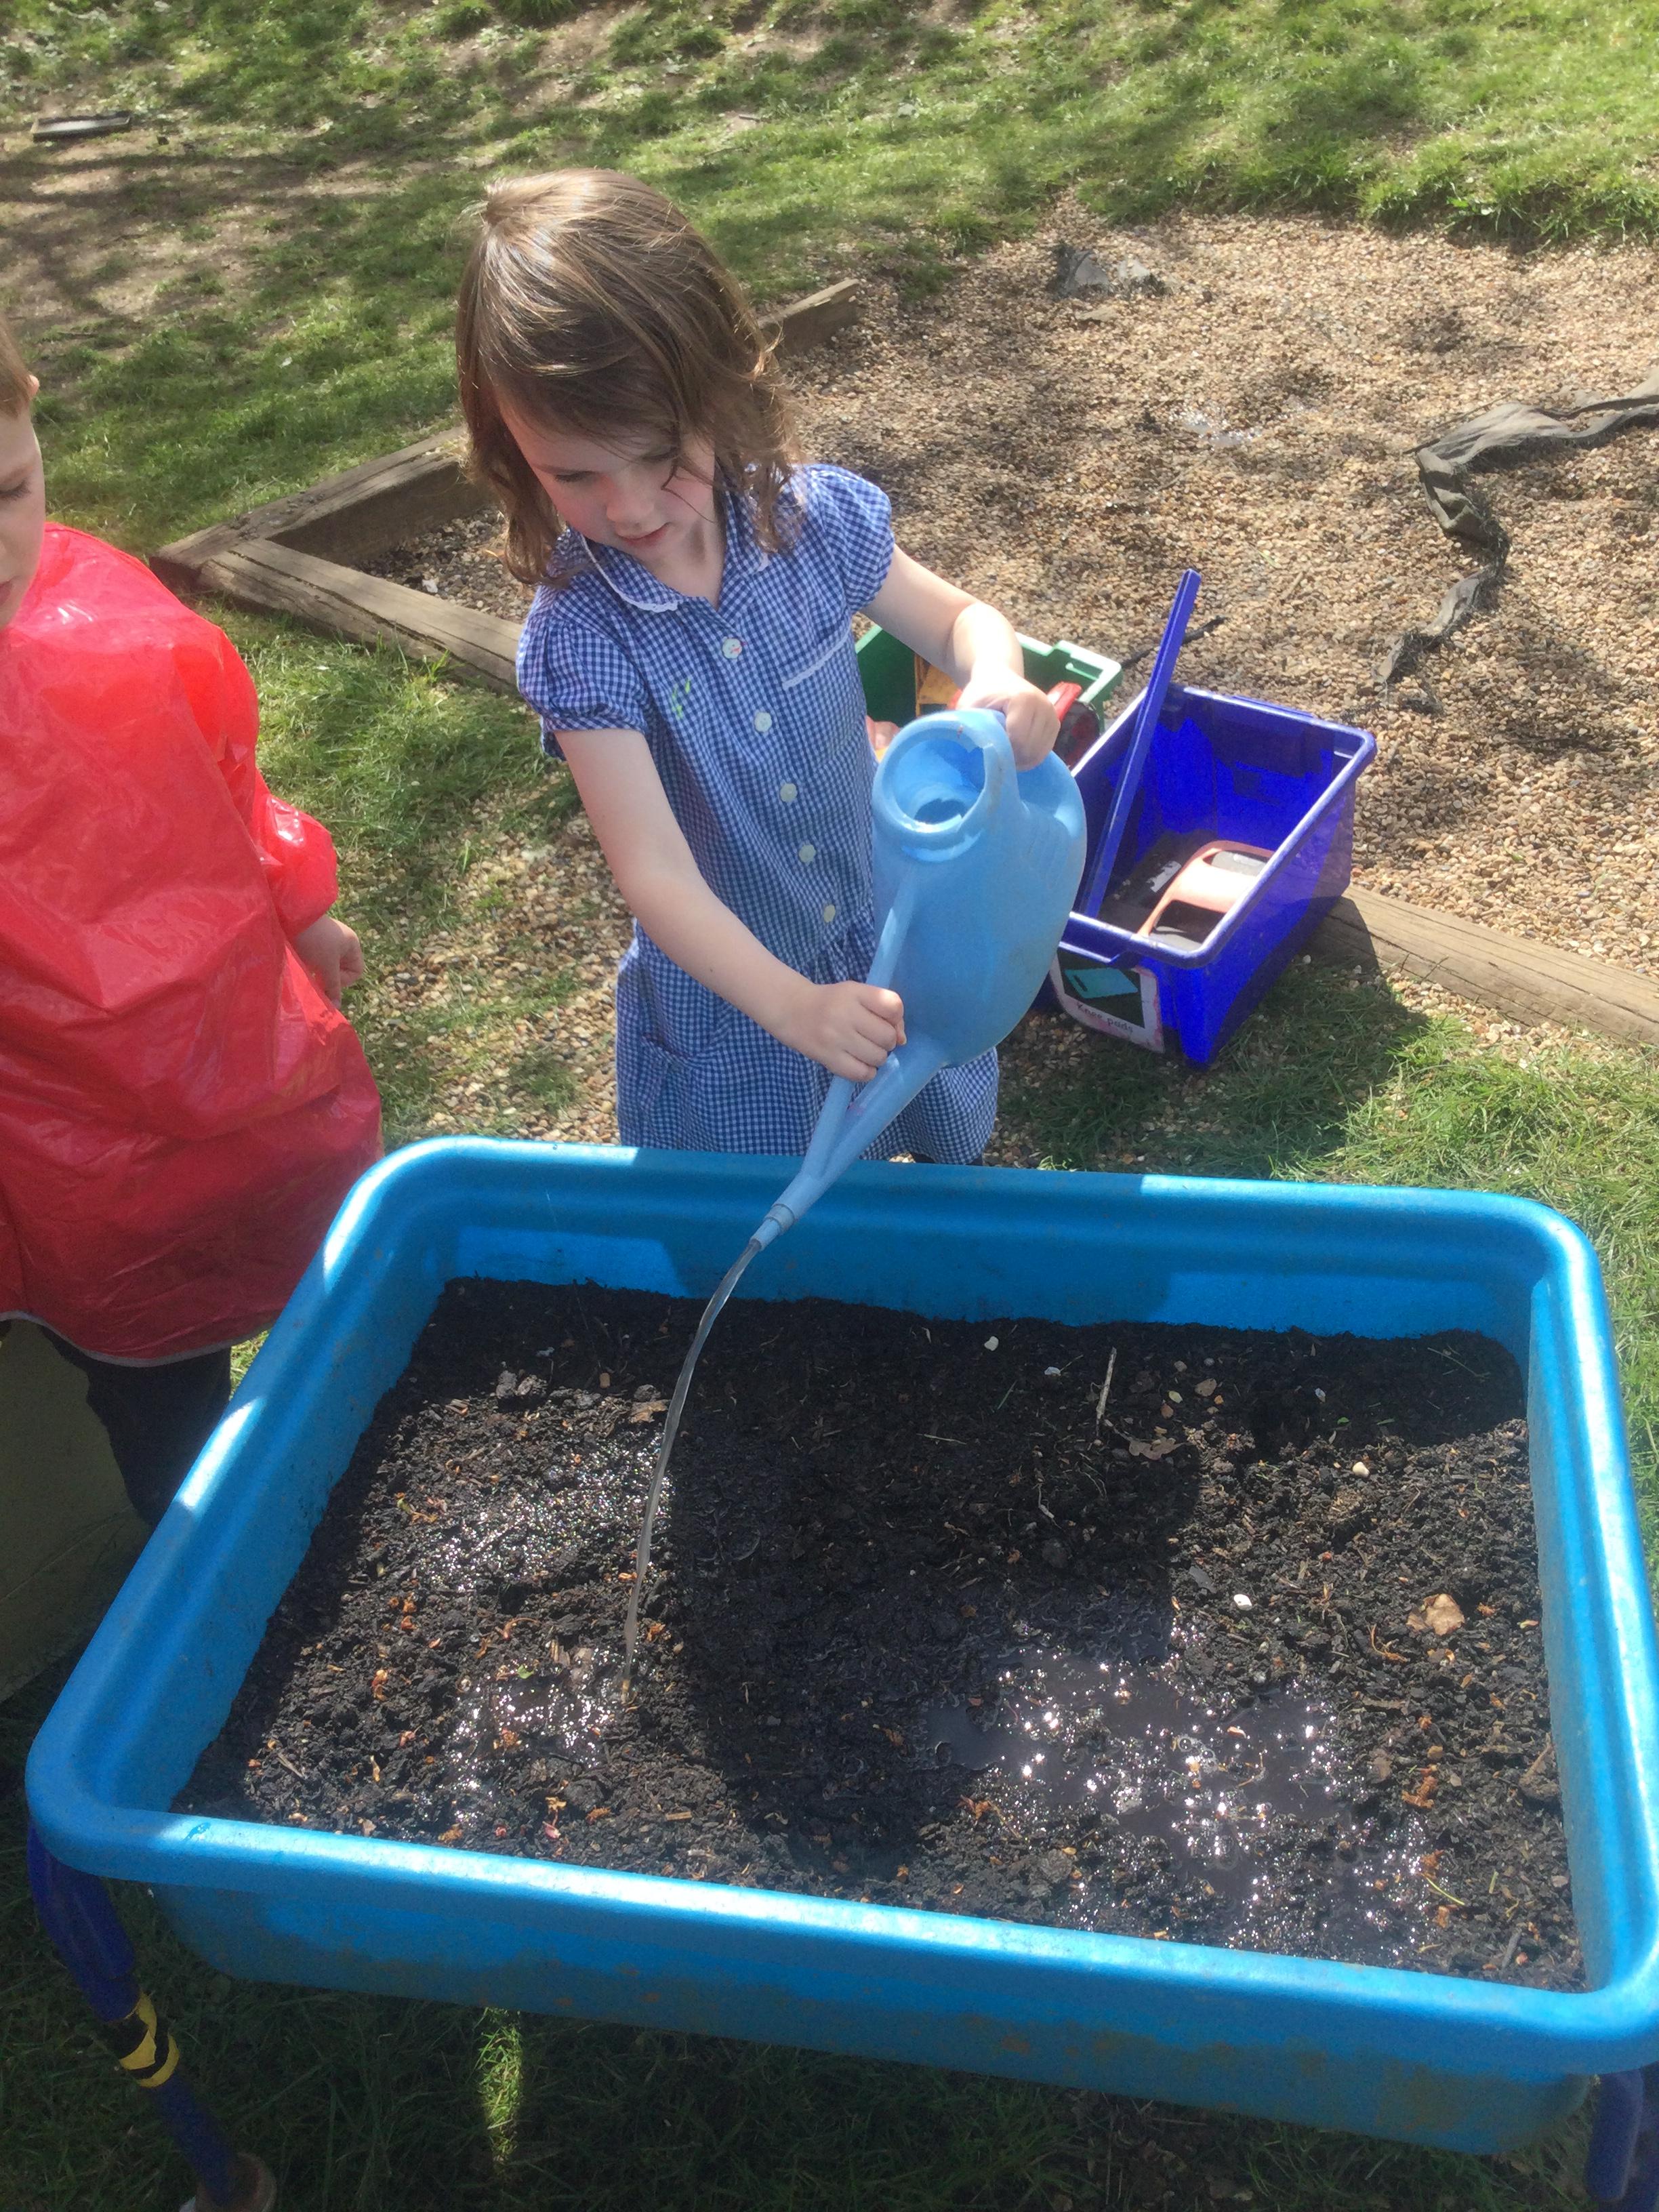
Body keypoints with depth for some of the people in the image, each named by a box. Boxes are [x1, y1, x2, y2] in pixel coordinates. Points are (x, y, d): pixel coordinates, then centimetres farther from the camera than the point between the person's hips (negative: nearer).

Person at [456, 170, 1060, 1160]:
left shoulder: (815, 519, -16)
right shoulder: (579, 636, -24)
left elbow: (959, 619, 0)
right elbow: (657, 874, -26)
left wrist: (1000, 680, -25)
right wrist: (794, 1007, -39)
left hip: (892, 933, 3)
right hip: (727, 991, -3)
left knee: (956, 1153, 24)